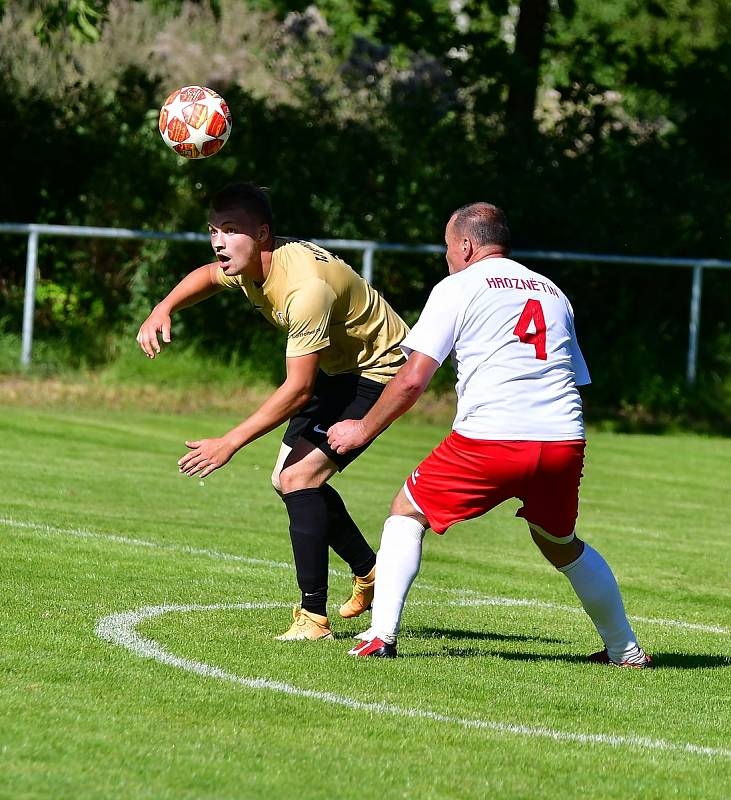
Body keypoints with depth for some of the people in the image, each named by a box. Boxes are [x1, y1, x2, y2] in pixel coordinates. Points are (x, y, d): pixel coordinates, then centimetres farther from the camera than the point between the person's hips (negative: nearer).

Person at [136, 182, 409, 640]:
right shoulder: (250, 264, -7)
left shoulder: (306, 286, -35)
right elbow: (209, 277, 19)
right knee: (288, 479, 13)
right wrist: (163, 310, 0)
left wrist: (231, 443, -33)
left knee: (299, 477, -21)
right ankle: (369, 571, 31)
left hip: (379, 370, -10)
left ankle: (314, 616, -20)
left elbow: (298, 390, -34)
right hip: (338, 368, 10)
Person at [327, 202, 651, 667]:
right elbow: (577, 381, 25)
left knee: (407, 514, 15)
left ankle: (381, 635, 1)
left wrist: (364, 429, 12)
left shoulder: (458, 288, 7)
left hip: (489, 438, -5)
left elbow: (413, 380, 0)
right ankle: (626, 651, 29)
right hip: (563, 440, 5)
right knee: (561, 545, 28)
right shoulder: (553, 292, 24)